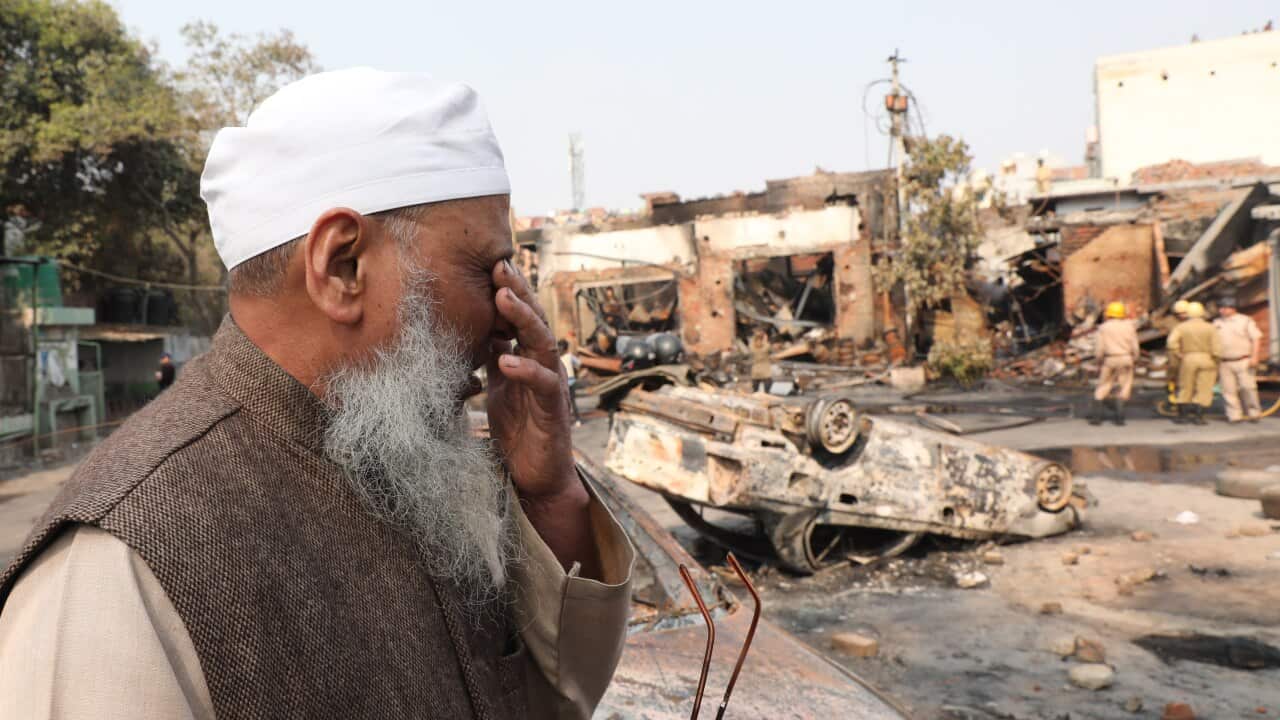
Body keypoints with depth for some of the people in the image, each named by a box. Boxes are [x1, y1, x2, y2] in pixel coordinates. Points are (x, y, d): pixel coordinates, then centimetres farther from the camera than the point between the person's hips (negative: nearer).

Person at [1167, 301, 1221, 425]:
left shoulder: (1181, 327, -1)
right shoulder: (1210, 328, -2)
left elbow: (1171, 343, -15)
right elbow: (1216, 348, -9)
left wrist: (1177, 357, -4)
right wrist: (1214, 360, 6)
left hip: (1188, 359, 1)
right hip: (1206, 359, -1)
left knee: (1185, 388, 12)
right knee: (1204, 390, 4)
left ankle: (1182, 415, 15)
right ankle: (1198, 415, -2)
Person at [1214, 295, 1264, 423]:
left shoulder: (1245, 321, 5)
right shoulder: (1217, 323, 14)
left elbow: (1256, 339, 1)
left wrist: (1255, 357, -10)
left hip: (1243, 362, -3)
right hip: (1224, 363, 3)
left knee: (1247, 387, -8)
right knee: (1229, 390, -2)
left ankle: (1254, 413, 5)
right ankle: (1235, 415, 2)